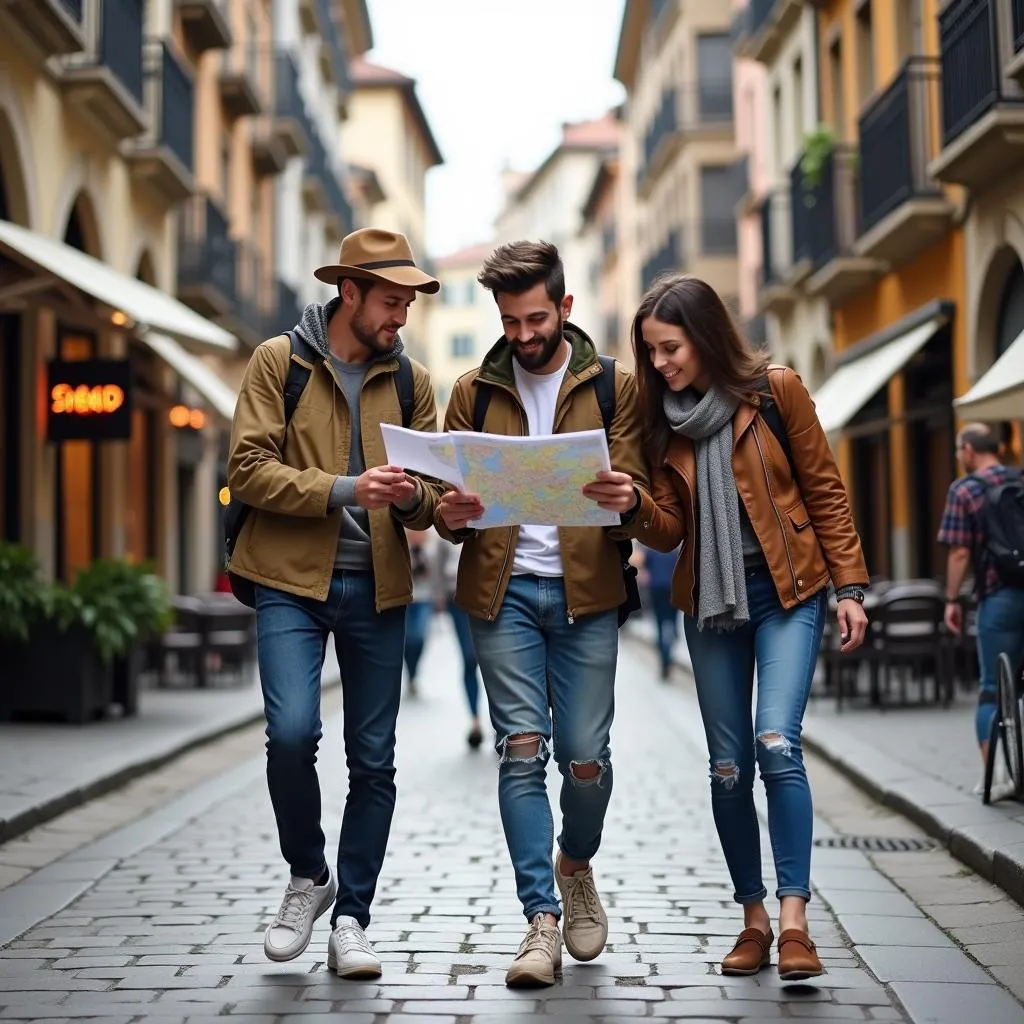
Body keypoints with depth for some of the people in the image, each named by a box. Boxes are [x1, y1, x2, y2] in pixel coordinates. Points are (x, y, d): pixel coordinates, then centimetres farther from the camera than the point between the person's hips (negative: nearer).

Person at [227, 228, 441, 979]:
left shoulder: (411, 380, 10)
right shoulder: (279, 362, -1)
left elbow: (431, 499, 10)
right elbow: (248, 468, -9)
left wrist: (413, 498, -15)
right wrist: (343, 489, -21)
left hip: (377, 588, 4)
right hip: (291, 580, -3)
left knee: (373, 761, 4)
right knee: (293, 732, -19)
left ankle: (351, 919, 18)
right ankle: (308, 877, 8)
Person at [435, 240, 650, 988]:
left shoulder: (614, 386, 5)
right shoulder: (475, 392, 9)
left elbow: (633, 489, 0)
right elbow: (453, 492, 8)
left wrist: (625, 498, -25)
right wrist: (452, 515, -17)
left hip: (585, 591, -1)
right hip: (503, 589, 1)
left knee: (585, 757, 0)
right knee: (522, 752, -5)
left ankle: (576, 865, 31)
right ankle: (543, 920, 1)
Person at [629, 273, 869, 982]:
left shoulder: (775, 390, -6)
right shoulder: (663, 417, 5)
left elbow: (825, 491, -1)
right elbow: (668, 529, 3)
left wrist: (850, 586, -4)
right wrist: (633, 505, -19)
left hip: (788, 591, -4)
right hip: (710, 599, 4)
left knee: (777, 746, -18)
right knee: (729, 766, 4)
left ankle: (794, 921, -13)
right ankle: (754, 918, 16)